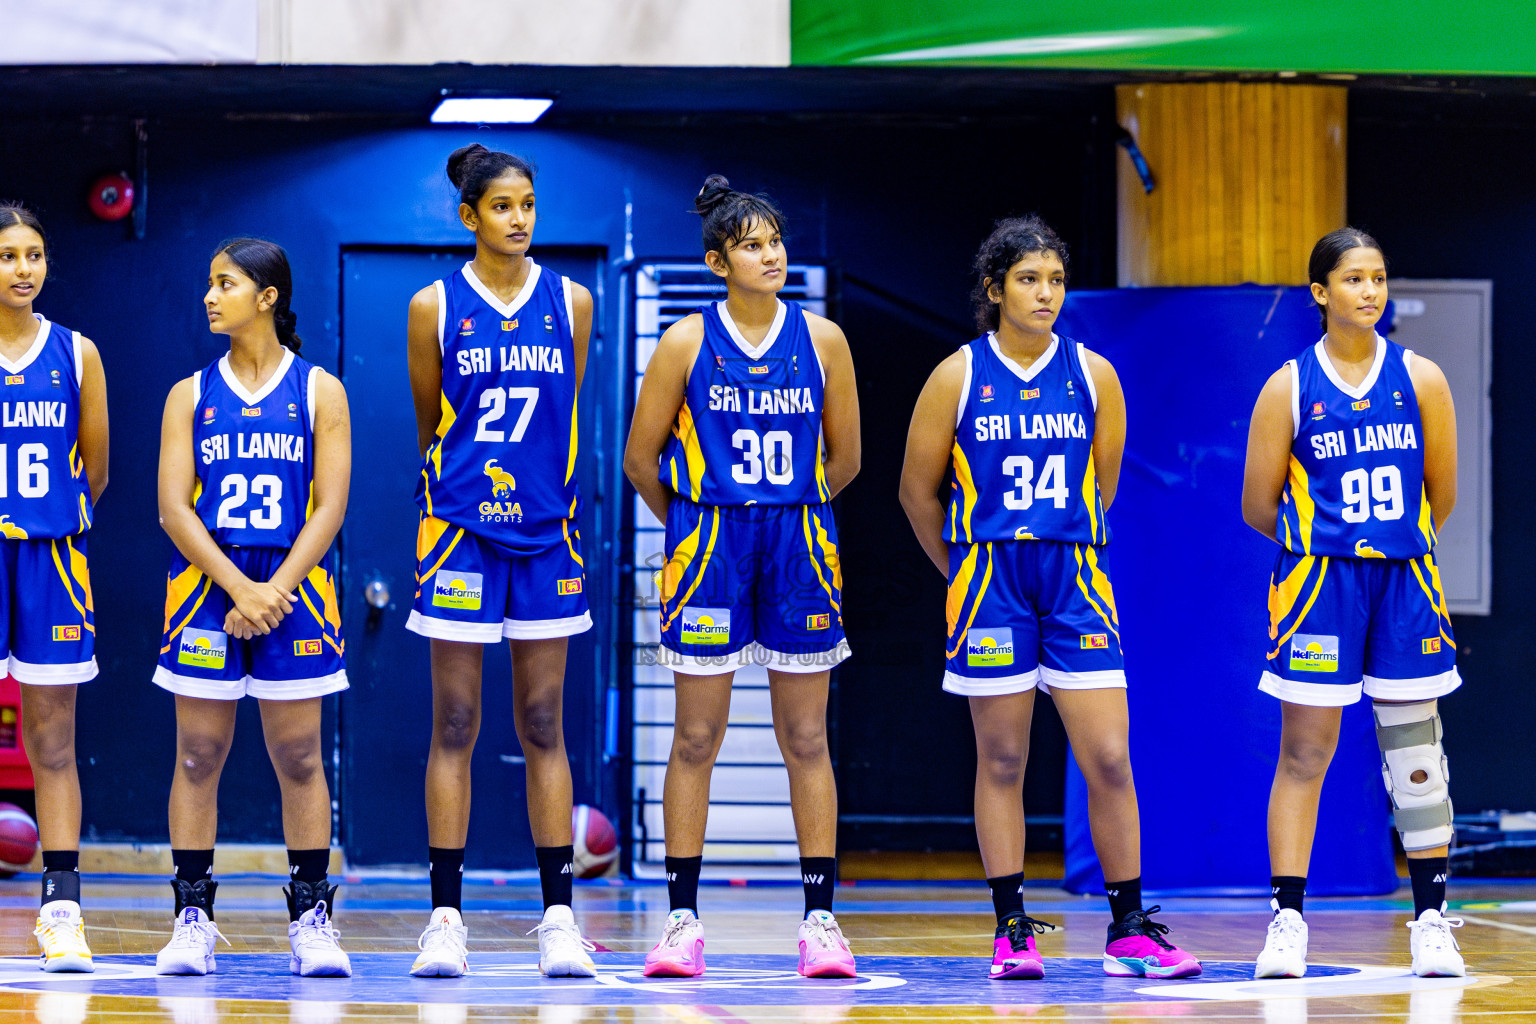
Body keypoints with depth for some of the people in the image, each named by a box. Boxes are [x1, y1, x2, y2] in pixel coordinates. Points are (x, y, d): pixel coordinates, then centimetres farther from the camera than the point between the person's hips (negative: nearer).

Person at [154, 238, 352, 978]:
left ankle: (312, 917, 5)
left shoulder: (318, 391, 4)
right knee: (198, 756, 0)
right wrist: (238, 588, -13)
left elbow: (330, 506, -2)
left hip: (292, 590, -1)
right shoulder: (192, 396, 7)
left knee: (298, 757, 0)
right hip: (207, 585, 1)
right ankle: (192, 917, 4)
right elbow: (174, 507, 0)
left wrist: (276, 590, -14)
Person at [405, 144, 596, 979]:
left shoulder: (569, 304, 4)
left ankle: (559, 913, 5)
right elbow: (428, 426, 8)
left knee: (543, 728, 3)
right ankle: (445, 915, 2)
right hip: (461, 530, -2)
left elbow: (567, 418, 13)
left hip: (545, 531, 2)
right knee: (454, 727, 0)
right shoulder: (435, 308, -1)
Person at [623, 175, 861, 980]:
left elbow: (844, 457, 11)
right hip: (708, 550, -1)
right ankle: (683, 920, 6)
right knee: (696, 738, 1)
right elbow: (641, 458, 4)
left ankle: (820, 917, 6)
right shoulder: (686, 343, -3)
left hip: (799, 549, 1)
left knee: (806, 738, 3)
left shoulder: (821, 339, 2)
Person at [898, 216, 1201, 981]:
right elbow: (918, 490, 6)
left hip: (1075, 578, 1)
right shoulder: (958, 378, -1)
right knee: (1001, 760, 2)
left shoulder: (1093, 375, 3)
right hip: (989, 581, -1)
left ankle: (1130, 931, 2)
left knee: (1109, 759, -4)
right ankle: (1012, 932, 8)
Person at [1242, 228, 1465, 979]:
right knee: (1304, 754, -1)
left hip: (1404, 581, 2)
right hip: (1318, 583, -2)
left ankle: (1431, 919, 10)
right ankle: (1287, 920, 2)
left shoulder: (1420, 380, 3)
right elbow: (1258, 505, 2)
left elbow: (1442, 495, 10)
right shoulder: (1289, 387, -2)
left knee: (1416, 754, 4)